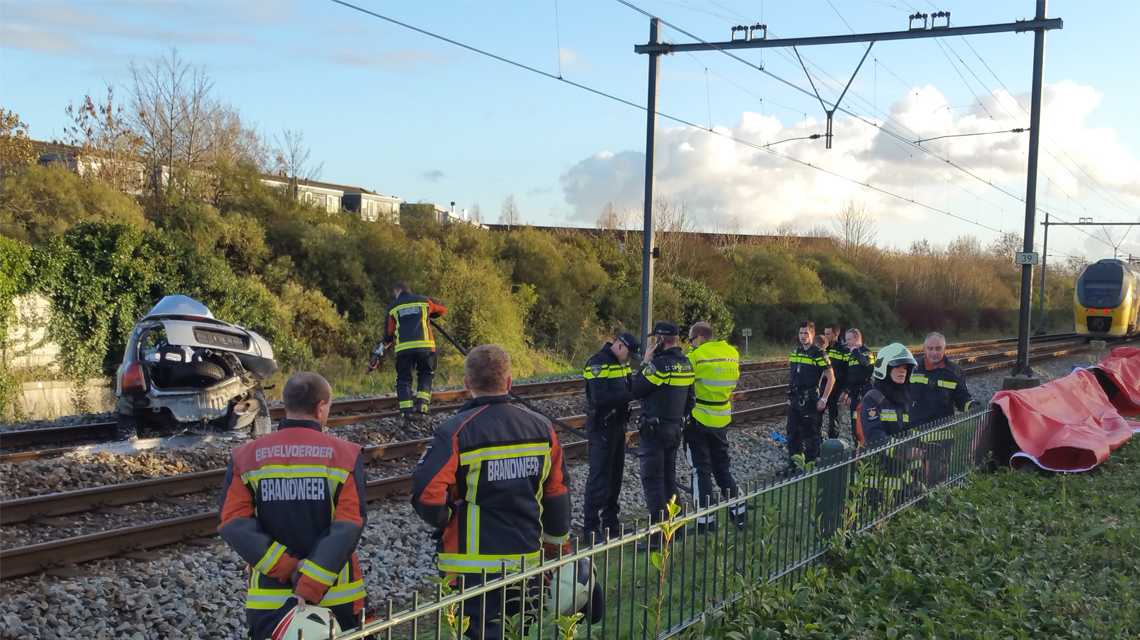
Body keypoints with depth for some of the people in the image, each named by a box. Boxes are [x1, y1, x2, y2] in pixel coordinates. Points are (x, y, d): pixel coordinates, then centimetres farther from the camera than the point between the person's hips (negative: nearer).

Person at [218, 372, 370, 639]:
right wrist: (310, 586, -20)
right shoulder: (345, 455, -7)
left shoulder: (246, 457, 0)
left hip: (269, 599, 1)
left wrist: (287, 568, -12)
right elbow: (348, 526, -17)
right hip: (336, 596, -1)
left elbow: (233, 523, -9)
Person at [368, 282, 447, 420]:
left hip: (404, 348, 0)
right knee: (425, 374, 17)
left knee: (403, 378, 9)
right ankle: (422, 404, 0)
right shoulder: (424, 301, 15)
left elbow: (389, 332, 16)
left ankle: (406, 410, -3)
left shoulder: (393, 307, 13)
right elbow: (443, 310, 29)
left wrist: (385, 344, 37)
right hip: (425, 345, 0)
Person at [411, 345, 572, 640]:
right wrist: (559, 547, 20)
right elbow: (557, 495, 8)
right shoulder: (541, 428, 1)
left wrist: (445, 521, -1)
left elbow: (427, 494, -22)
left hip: (473, 566, -5)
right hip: (527, 560, 5)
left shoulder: (455, 432, -15)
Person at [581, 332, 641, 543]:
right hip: (602, 428, -9)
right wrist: (629, 395, -24)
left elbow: (630, 387, 12)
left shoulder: (622, 363, 12)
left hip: (618, 426, 9)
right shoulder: (598, 363, -17)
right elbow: (600, 397, -26)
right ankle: (591, 528, -1)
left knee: (615, 475, 14)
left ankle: (610, 521, 25)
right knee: (599, 477, -6)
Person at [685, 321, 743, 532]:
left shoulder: (695, 357, -15)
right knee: (723, 466, 18)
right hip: (721, 420, 6)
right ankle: (739, 513, 20)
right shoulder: (732, 354, 4)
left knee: (701, 470, 2)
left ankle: (705, 521, 4)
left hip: (698, 420, -6)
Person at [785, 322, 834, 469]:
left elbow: (831, 378, -10)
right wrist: (790, 397, 16)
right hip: (795, 400, 7)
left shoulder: (818, 354, -10)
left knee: (810, 435, 1)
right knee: (792, 434, 10)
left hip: (810, 400, -7)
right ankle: (793, 465, 20)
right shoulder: (795, 352, 11)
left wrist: (823, 399, -13)